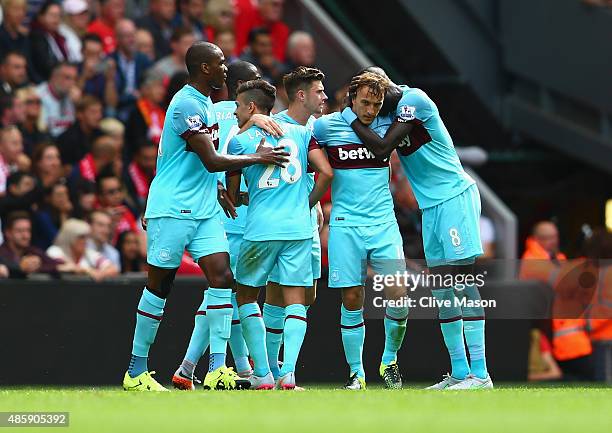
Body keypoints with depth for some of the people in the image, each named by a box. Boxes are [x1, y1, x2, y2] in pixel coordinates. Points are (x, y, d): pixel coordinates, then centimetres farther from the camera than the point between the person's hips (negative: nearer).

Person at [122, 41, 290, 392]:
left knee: (222, 277, -6)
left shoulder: (205, 103, 15)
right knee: (159, 285, -1)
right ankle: (136, 371, 9)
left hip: (204, 211, 9)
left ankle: (217, 369, -10)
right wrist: (258, 158, -9)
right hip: (173, 208, -9)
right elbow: (212, 161, -19)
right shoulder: (187, 105, -16)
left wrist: (221, 193, 15)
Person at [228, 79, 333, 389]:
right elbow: (326, 172, 3)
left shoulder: (238, 142, 4)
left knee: (246, 296, 14)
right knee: (295, 302, 4)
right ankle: (288, 372, -13)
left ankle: (262, 375, 6)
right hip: (299, 228, 2)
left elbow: (232, 196, 10)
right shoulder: (300, 132, 10)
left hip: (260, 230, -2)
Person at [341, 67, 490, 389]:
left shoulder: (414, 100, -15)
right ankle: (459, 372, 12)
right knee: (441, 290, 7)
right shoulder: (395, 108, 12)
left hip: (454, 197, -9)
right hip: (431, 205, 9)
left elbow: (382, 149, -16)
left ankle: (479, 374, -15)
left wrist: (352, 119, -5)